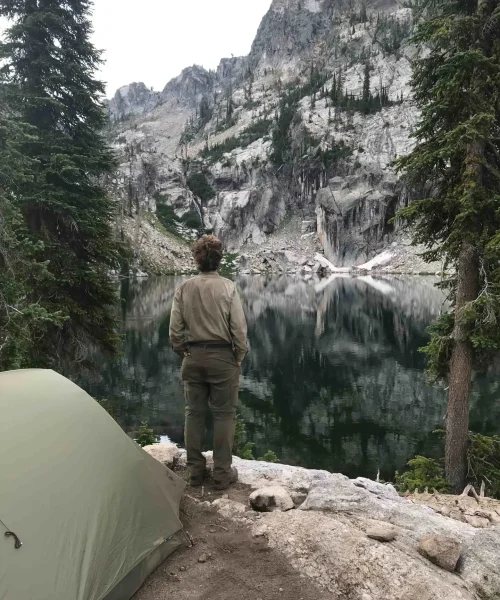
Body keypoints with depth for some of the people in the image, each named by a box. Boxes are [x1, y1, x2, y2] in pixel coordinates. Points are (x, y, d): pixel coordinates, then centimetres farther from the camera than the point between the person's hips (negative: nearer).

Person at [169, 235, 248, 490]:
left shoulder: (184, 288, -4)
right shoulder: (228, 287, -11)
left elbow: (175, 329, -2)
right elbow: (239, 328, -11)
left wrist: (183, 353, 13)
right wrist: (239, 357, 3)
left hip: (193, 356, 3)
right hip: (222, 356, -3)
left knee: (194, 413, 14)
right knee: (224, 414, 8)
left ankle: (195, 470, 24)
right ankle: (223, 473, 15)